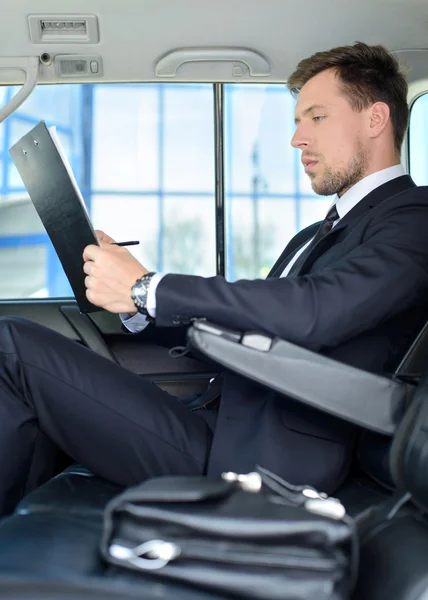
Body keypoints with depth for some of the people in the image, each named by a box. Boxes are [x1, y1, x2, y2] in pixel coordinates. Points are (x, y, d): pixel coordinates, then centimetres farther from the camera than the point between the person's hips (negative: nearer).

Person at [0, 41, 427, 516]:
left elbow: (314, 313, -24)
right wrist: (133, 306, 6)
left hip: (262, 462, -9)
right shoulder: (310, 239, 24)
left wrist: (146, 289, -15)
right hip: (221, 428, 9)